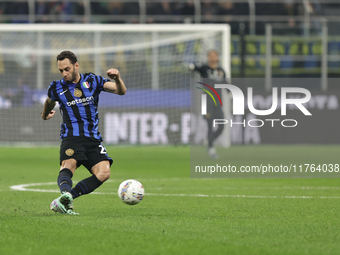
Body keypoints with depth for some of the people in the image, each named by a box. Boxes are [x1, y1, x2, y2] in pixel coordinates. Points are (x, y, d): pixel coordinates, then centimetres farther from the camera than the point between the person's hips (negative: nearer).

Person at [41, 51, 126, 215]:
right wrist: (45, 115, 50)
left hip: (93, 139, 2)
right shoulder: (57, 88, 8)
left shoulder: (92, 81, 8)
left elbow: (121, 91, 3)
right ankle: (66, 193, -63)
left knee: (103, 173, -21)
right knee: (69, 165, -33)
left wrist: (117, 78, -18)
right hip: (71, 138, -2)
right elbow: (49, 102, 32)